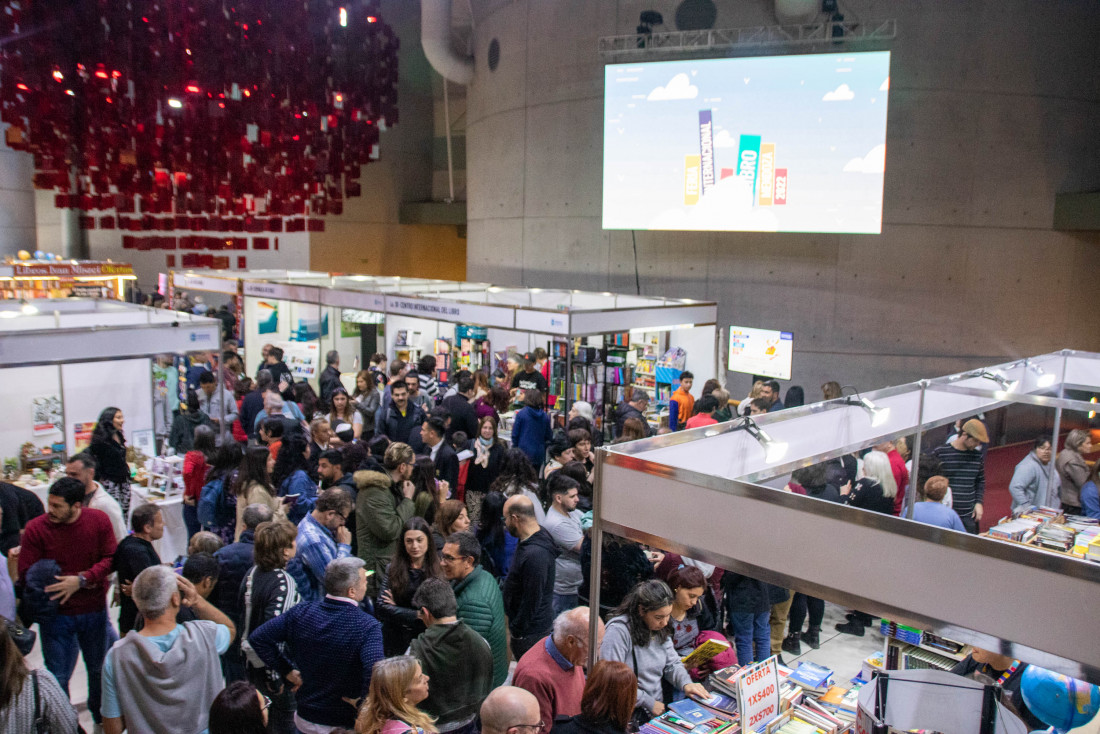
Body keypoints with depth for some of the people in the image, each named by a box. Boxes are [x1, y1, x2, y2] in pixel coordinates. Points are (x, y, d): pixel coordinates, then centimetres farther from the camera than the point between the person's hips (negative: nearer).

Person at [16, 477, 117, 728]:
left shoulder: (99, 520, -9)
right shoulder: (36, 528, -13)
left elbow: (111, 559, -9)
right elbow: (26, 575, -10)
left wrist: (81, 580, -21)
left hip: (94, 612, 2)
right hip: (56, 614, -2)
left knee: (99, 670, 19)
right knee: (58, 677, 7)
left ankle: (101, 718, 43)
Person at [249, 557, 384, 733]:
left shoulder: (301, 612, -8)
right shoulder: (367, 626, -24)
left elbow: (257, 638, -3)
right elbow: (374, 672, -38)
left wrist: (288, 672, 2)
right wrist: (361, 702, -20)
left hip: (305, 718, 4)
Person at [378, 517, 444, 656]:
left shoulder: (439, 570, -3)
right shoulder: (392, 569, 1)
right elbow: (381, 609, -7)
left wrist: (397, 607, -9)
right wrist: (418, 615, -16)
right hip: (397, 643, 1)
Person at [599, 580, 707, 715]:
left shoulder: (660, 628, 7)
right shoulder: (618, 630, -18)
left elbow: (672, 663, 16)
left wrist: (686, 683, -5)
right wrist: (649, 703, -17)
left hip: (658, 709, 8)